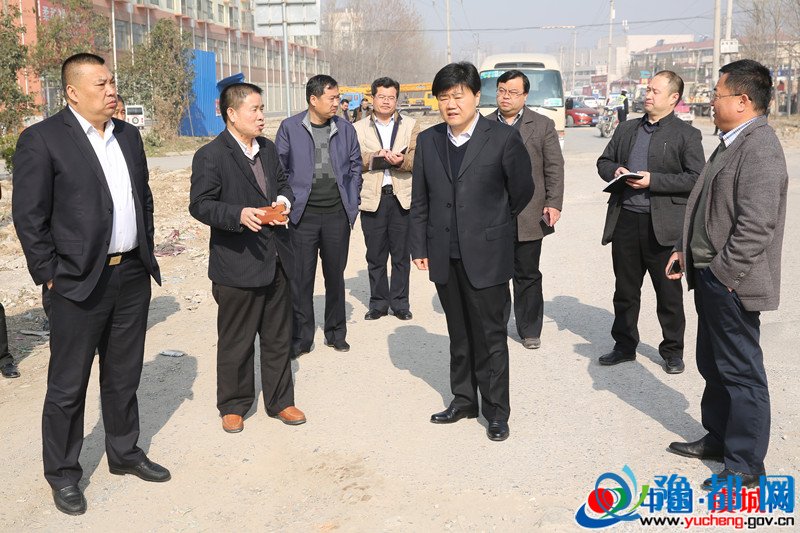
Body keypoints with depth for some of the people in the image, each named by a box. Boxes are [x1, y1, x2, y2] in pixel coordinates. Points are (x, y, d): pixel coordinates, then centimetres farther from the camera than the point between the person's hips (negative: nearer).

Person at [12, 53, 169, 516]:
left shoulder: (129, 136, 10)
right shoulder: (42, 140, -10)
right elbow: (29, 217, -9)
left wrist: (147, 255, 13)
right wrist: (49, 276, -10)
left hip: (133, 276, 6)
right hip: (80, 283, -5)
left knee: (124, 376, 18)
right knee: (68, 386, 7)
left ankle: (125, 453, 34)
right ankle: (63, 474, 22)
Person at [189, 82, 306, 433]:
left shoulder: (268, 149, 11)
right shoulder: (210, 156, -12)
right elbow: (200, 205, -14)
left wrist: (284, 199, 0)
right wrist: (239, 214, -29)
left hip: (275, 259, 7)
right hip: (238, 263, -7)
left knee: (279, 337, 16)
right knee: (235, 342, 7)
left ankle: (279, 401, 30)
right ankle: (233, 406, 24)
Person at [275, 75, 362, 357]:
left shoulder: (345, 128, 5)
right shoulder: (290, 127, -2)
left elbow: (355, 166, 12)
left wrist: (352, 203, 5)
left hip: (337, 214, 2)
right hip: (303, 214, -2)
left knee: (335, 275, 12)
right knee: (301, 278, 1)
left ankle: (336, 333, 26)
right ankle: (300, 338, 14)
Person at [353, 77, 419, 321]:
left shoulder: (410, 126, 12)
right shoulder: (359, 128, 10)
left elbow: (417, 157, 0)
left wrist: (402, 160, -20)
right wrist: (375, 157, -17)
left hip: (402, 197, 0)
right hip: (372, 198, 0)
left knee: (401, 254, 5)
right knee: (375, 255, 5)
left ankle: (400, 303, 15)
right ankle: (378, 303, 16)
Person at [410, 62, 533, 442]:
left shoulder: (504, 138, -8)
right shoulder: (427, 140, 5)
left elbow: (521, 191, 2)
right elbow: (420, 200, 9)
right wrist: (419, 247, 6)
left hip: (486, 256, -4)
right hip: (444, 257, 4)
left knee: (490, 337, 4)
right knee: (458, 335, 16)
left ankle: (496, 411, 17)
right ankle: (463, 400, 30)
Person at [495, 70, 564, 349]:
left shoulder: (543, 125, 5)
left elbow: (554, 167, 2)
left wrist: (554, 204, -7)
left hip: (528, 216, -1)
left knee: (527, 276, 7)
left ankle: (530, 330, 19)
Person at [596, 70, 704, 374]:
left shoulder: (686, 135, -2)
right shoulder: (626, 129, 14)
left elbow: (695, 178, -10)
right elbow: (604, 161, 19)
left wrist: (653, 180, -18)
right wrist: (614, 171, -4)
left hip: (662, 225, -4)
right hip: (625, 220, 5)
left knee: (668, 293, 6)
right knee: (625, 290, 13)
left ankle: (672, 351, 21)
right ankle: (624, 346, 27)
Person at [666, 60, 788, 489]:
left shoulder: (759, 149, -20)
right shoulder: (732, 142, 12)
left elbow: (756, 224, -25)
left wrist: (723, 272, -20)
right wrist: (688, 249, 14)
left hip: (730, 283, -10)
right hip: (711, 278, 10)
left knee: (741, 372, 2)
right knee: (713, 364, 21)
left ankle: (745, 465, 14)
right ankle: (719, 438, 37)